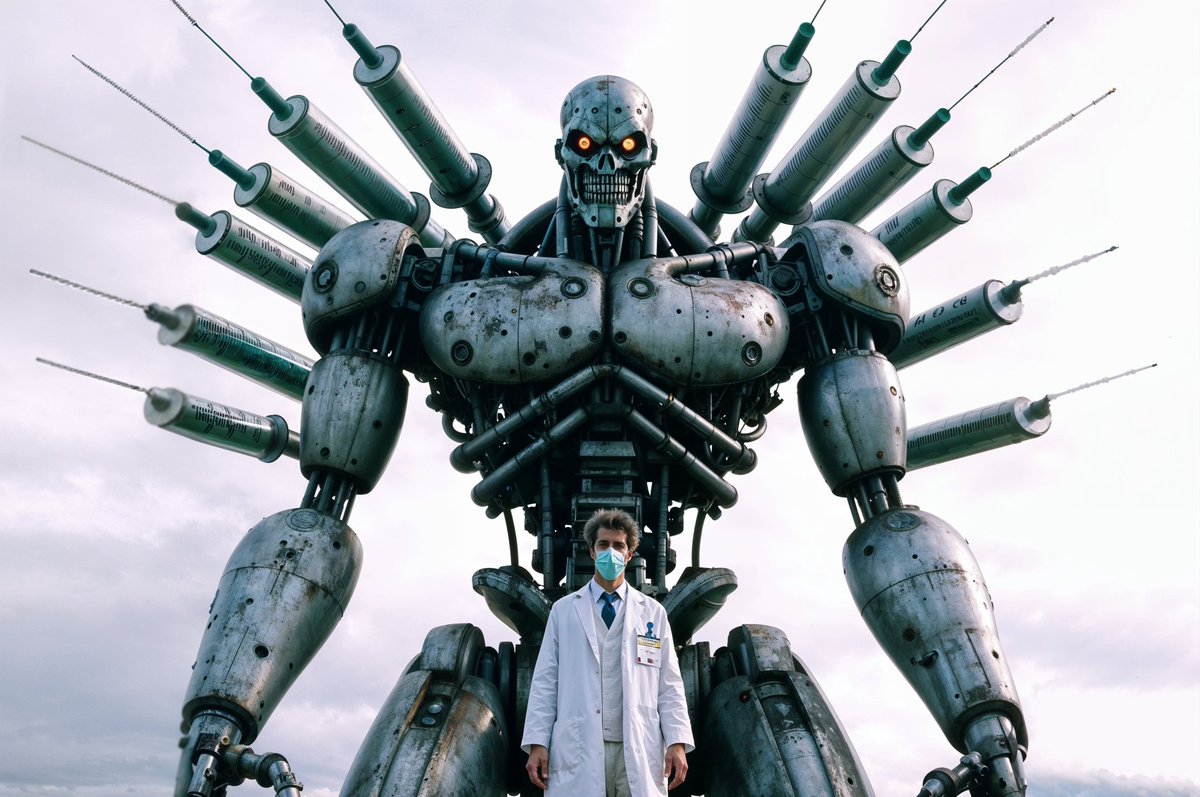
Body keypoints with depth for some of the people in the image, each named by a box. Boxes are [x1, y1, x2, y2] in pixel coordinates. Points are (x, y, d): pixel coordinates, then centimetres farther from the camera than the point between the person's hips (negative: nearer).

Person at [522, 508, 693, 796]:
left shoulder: (653, 612, 9)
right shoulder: (563, 610, 7)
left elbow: (669, 685, 6)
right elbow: (546, 682, 4)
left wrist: (677, 742, -4)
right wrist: (537, 743, -3)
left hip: (639, 754, 1)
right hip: (577, 752, 0)